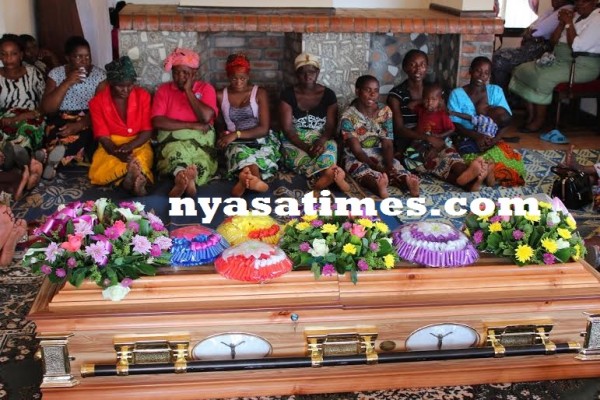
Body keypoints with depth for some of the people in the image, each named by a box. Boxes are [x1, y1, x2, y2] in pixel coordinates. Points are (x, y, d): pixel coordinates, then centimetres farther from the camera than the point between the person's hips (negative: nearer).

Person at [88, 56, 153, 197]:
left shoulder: (143, 96, -5)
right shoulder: (97, 102, -6)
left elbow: (147, 131, -6)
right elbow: (103, 136, -10)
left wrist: (130, 146, -26)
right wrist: (119, 153, -31)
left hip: (138, 144, -1)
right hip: (110, 146, 1)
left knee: (141, 161, -39)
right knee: (97, 175, -31)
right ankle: (136, 177, -33)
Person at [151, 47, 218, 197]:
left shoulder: (206, 88, 9)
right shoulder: (163, 90, 11)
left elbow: (206, 117, -9)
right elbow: (157, 122, -4)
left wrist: (188, 90, -4)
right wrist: (191, 125, -10)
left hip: (200, 139, 1)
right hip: (172, 138, -1)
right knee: (177, 151, -38)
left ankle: (181, 180, -57)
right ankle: (187, 180, -63)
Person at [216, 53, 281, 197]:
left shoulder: (260, 93, 4)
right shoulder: (220, 96, 11)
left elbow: (264, 129, -4)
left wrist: (237, 134, -14)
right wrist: (224, 136, -4)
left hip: (261, 140, 0)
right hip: (236, 143, 0)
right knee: (241, 153, -38)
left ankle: (245, 180, -71)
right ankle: (253, 179, -72)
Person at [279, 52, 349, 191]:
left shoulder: (328, 94, 3)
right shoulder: (288, 94, -2)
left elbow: (331, 126, 0)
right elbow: (287, 128, -8)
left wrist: (321, 141, -24)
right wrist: (306, 147, -23)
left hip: (321, 140, 1)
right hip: (295, 141, -1)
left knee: (329, 148, -33)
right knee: (296, 155, -34)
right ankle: (331, 173, -41)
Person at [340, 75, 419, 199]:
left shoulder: (385, 111, -2)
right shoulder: (348, 117, -14)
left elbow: (388, 144, -7)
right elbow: (357, 150, -18)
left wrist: (389, 166, -27)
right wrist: (379, 169, -29)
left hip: (380, 155, 4)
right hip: (356, 159, -4)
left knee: (396, 168, -28)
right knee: (366, 173, -38)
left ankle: (408, 182, -62)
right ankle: (380, 187, -71)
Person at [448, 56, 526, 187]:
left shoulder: (496, 91, 4)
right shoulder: (457, 94, -4)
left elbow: (505, 119, -1)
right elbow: (454, 125, -9)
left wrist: (497, 137, -21)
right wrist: (477, 136, -24)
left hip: (491, 140, 4)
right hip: (467, 139, -3)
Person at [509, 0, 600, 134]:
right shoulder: (576, 15, 15)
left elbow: (576, 46, -22)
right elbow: (553, 41, 13)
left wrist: (569, 23, -13)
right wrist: (562, 23, -1)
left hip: (582, 66, -9)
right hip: (561, 60, 9)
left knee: (543, 77, -29)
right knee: (523, 71, -5)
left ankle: (540, 120, -14)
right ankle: (530, 116, -4)